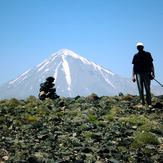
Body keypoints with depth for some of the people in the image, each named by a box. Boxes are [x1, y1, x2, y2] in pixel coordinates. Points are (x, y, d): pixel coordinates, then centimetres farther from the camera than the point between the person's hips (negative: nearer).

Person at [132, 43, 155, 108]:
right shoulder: (136, 56, 10)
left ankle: (149, 103, 3)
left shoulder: (147, 54, 5)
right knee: (140, 89, -2)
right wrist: (133, 76, 4)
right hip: (139, 73, 2)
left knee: (147, 89, -2)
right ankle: (142, 103, 1)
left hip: (146, 73, -2)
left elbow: (151, 64, 4)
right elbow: (134, 66, 12)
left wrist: (153, 73, -6)